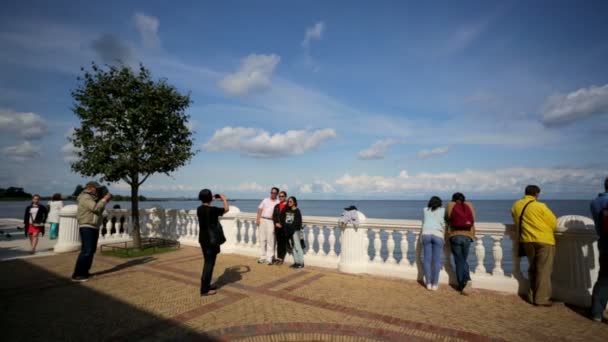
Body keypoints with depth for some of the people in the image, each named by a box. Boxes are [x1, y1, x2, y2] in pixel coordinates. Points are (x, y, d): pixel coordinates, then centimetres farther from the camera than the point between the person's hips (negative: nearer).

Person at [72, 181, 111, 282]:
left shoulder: (91, 198, 18)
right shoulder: (85, 198, -14)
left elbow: (99, 210, 20)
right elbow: (96, 208, -25)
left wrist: (105, 201, 10)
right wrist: (105, 199, -16)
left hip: (94, 227, 10)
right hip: (87, 227, -10)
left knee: (91, 251, 12)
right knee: (86, 251, -13)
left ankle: (84, 272, 19)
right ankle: (77, 275, -10)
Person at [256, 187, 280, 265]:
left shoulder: (278, 202, 6)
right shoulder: (265, 200, 13)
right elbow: (260, 210, 9)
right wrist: (258, 219, -1)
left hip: (271, 221, -2)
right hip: (262, 220, 3)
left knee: (270, 240, -5)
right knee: (262, 239, 6)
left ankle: (269, 259, 0)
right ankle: (262, 257, 14)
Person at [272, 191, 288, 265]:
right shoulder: (276, 206, 14)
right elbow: (274, 216, 12)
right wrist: (276, 223, -4)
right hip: (277, 227, 5)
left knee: (283, 243, -1)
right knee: (278, 242, 9)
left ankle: (281, 258, 6)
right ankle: (278, 257, 16)